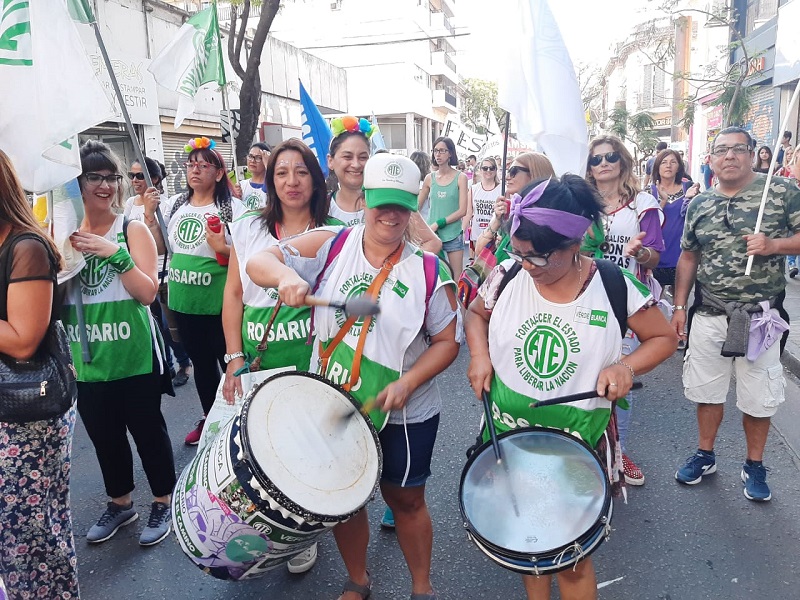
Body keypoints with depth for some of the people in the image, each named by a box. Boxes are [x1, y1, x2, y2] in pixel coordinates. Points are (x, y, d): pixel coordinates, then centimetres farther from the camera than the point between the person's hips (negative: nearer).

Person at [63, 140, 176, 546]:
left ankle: (163, 503, 28)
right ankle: (120, 503, 38)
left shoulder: (133, 230, -6)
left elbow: (148, 292, -14)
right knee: (104, 436, 17)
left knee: (148, 431, 8)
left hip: (135, 357, -4)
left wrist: (114, 253, -26)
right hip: (87, 361, 4)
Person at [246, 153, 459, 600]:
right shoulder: (331, 246, -6)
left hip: (404, 415, -1)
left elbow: (447, 341, -5)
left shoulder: (429, 271, -9)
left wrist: (406, 383, -19)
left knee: (406, 500, 16)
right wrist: (286, 275, -33)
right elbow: (259, 262, -10)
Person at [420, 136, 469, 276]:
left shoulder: (460, 178, 0)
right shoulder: (430, 178, 6)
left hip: (453, 235, -2)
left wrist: (438, 223, -13)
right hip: (432, 234, 2)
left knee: (456, 276, 3)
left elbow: (462, 211, -7)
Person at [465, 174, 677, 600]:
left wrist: (626, 366, -19)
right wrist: (479, 355, -8)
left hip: (580, 439, -2)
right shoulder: (508, 276, -9)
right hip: (509, 431, 3)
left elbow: (664, 337, -1)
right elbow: (476, 313, 11)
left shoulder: (613, 286, -15)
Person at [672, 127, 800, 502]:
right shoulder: (698, 205, 4)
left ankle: (754, 466, 29)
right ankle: (705, 455, 32)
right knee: (706, 390, 14)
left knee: (758, 399, 9)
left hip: (760, 317, -2)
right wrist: (679, 307, 6)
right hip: (708, 316, 3)